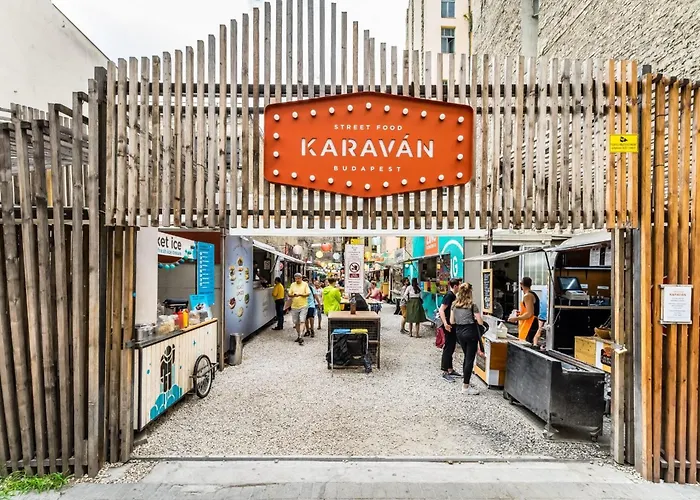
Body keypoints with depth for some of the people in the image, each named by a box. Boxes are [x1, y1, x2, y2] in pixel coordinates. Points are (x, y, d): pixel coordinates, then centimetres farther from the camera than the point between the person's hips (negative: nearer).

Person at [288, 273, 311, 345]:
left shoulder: (305, 284, -1)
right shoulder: (292, 285, 8)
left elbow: (308, 293, -8)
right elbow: (289, 294, 8)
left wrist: (300, 294, -21)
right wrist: (293, 295, -14)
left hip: (303, 306, -4)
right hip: (294, 306, 4)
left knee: (302, 321, -11)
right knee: (296, 322, 11)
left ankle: (300, 337, -12)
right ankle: (298, 336, 26)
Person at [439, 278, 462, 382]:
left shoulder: (454, 296, 12)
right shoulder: (449, 295, -17)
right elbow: (441, 310, -25)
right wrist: (445, 324, -33)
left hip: (454, 326, 10)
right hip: (449, 326, -10)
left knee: (451, 348, 16)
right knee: (448, 349, -3)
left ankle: (450, 370, 26)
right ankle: (445, 372, 5)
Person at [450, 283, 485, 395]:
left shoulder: (454, 305, 2)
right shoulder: (472, 305, -12)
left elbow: (452, 321, 5)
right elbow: (480, 322, -10)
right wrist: (475, 317, 10)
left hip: (459, 332, 6)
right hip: (471, 332, -6)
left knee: (466, 357, 20)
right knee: (470, 359, 1)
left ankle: (466, 383, 27)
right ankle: (465, 387, 5)